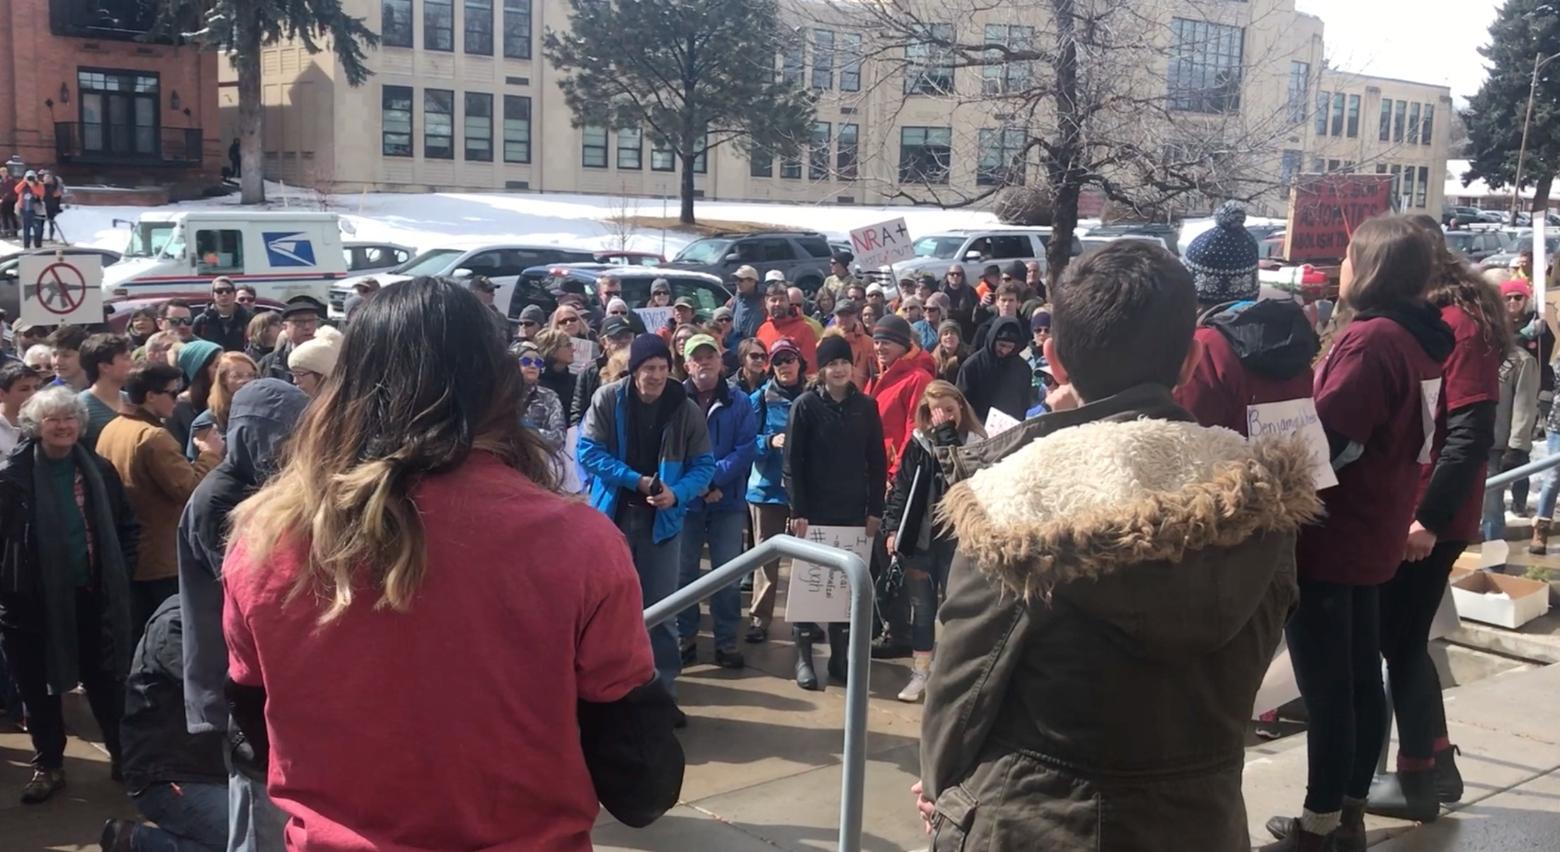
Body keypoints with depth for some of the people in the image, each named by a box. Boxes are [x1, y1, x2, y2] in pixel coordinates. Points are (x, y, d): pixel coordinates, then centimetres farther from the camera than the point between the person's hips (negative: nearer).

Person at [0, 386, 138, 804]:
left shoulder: (98, 469, 2)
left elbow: (125, 525, 9)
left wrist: (121, 575, 2)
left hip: (91, 594, 2)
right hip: (35, 597, -2)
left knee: (106, 681, 9)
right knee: (38, 686, 11)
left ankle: (122, 754, 25)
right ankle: (48, 766, 26)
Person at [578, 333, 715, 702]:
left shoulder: (687, 410, -5)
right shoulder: (607, 399, -7)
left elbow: (703, 465, -1)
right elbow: (589, 450, -9)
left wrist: (677, 493, -21)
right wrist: (636, 480, -18)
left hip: (661, 519, 0)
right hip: (613, 515, 0)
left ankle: (663, 691, 17)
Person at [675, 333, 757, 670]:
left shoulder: (740, 403, 4)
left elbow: (746, 449, -5)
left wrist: (714, 478, -17)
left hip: (728, 502, 1)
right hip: (685, 500, 0)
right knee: (683, 573, 6)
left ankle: (727, 642, 14)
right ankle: (683, 639, 17)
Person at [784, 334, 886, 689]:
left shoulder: (865, 406, 4)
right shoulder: (806, 405, -4)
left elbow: (877, 462, 6)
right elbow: (792, 462, -6)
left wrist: (875, 509, 1)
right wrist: (797, 511, -12)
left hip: (853, 511, 3)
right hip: (813, 510, -3)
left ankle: (840, 657, 18)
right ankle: (804, 657, 13)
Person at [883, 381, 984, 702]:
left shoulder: (975, 441, -2)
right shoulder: (919, 442, 3)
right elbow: (901, 485, 4)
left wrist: (946, 433, -17)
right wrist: (893, 528, -2)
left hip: (956, 538, -2)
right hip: (919, 536, 2)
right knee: (921, 606, 10)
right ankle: (920, 672, 19)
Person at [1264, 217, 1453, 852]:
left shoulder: (1369, 339, -20)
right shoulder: (1417, 339, 8)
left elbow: (1326, 441, -25)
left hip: (1329, 537, -9)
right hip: (1372, 534, 9)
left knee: (1326, 690, 0)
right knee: (1361, 680, 15)